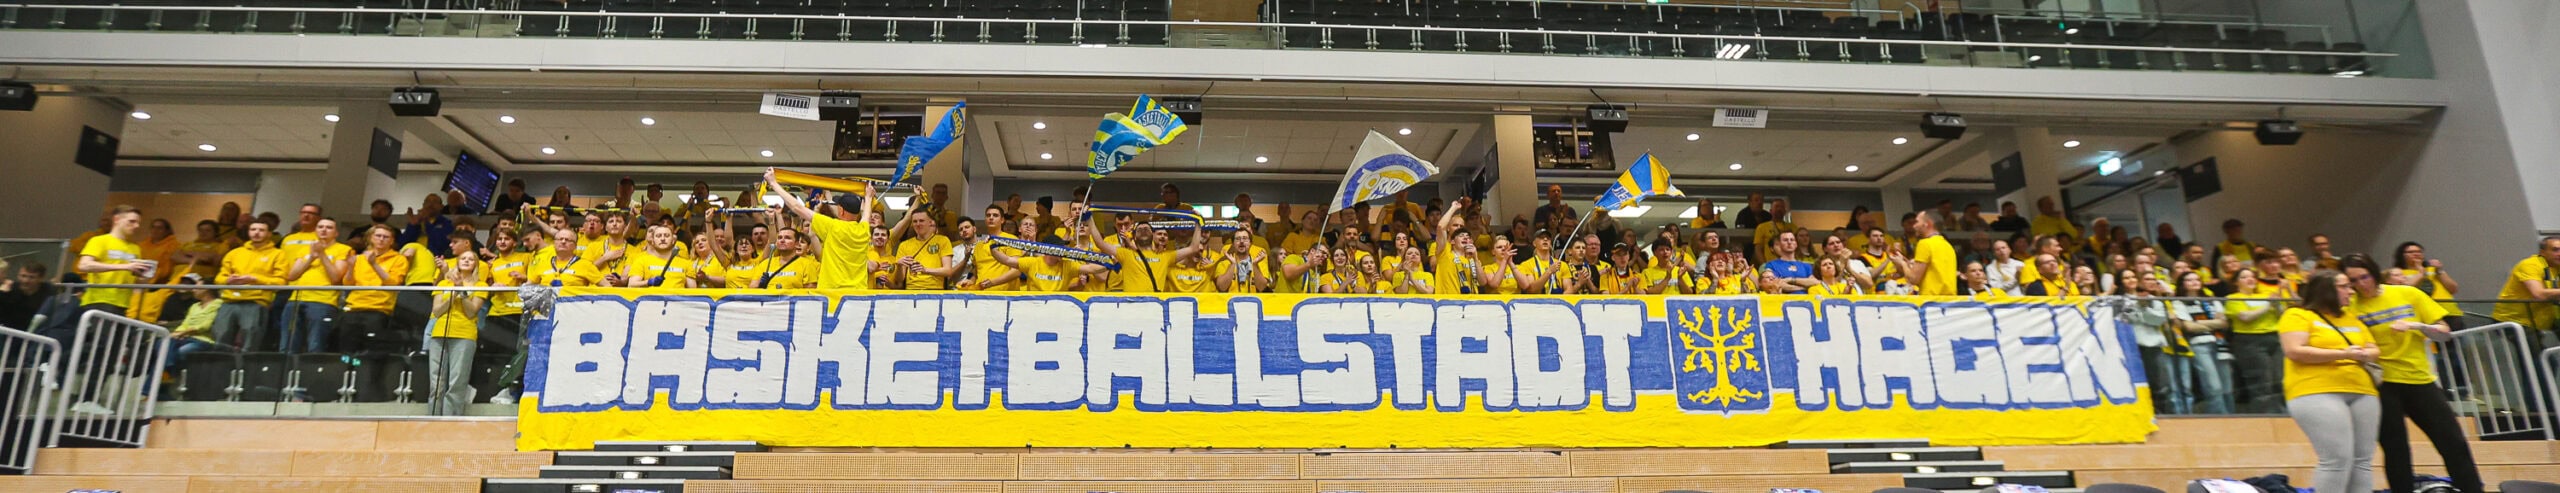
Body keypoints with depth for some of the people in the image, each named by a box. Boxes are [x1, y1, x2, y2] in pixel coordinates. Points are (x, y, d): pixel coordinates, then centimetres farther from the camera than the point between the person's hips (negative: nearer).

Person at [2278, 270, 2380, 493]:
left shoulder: (2352, 319, 23)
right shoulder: (2298, 315, 0)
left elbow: (2375, 351, 23)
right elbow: (2294, 351, -12)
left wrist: (2365, 355, -1)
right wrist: (2341, 354, -15)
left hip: (2362, 393, 8)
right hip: (2317, 394, -7)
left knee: (2362, 460, 3)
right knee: (2338, 459, -16)